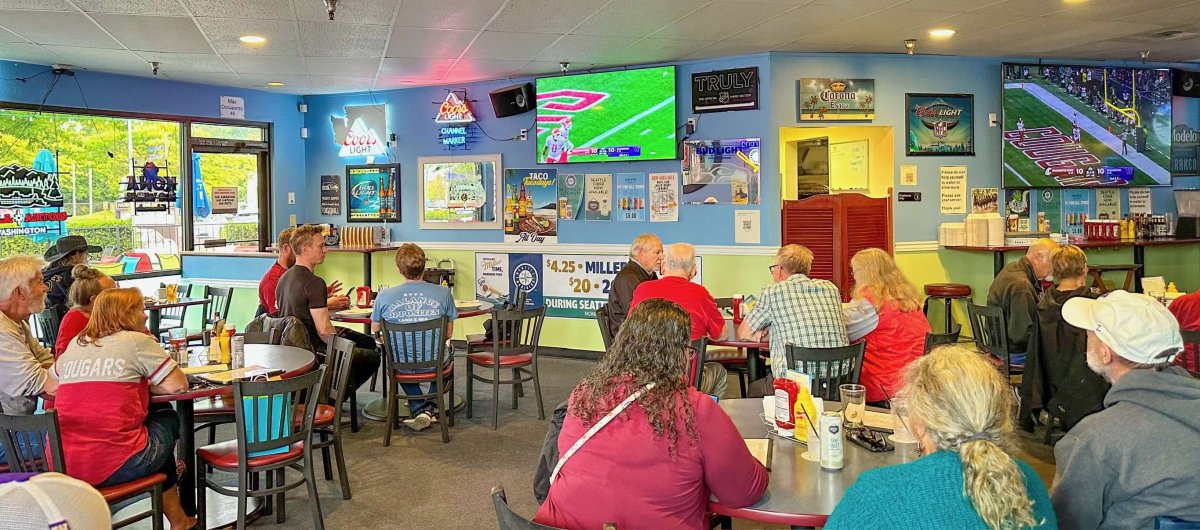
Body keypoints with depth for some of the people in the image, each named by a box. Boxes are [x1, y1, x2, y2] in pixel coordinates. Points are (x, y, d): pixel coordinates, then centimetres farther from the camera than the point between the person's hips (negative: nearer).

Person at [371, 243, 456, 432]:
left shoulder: (384, 296, -12)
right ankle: (432, 406, 28)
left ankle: (419, 408, 22)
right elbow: (448, 334, -1)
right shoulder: (443, 293, -12)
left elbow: (375, 329, 6)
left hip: (401, 364, 1)